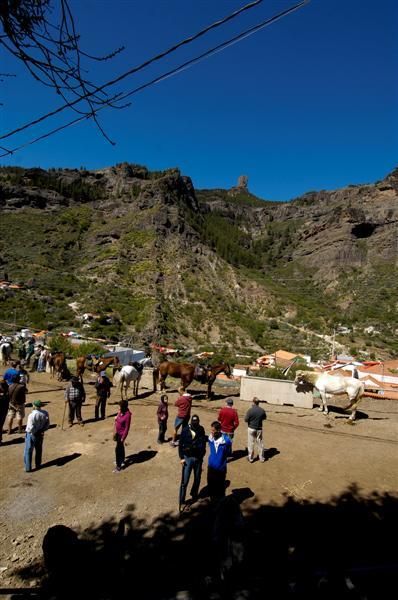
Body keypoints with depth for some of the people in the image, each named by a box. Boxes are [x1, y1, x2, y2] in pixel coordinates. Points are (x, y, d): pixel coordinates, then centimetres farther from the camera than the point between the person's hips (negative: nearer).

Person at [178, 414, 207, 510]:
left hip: (198, 458, 3)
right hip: (188, 458, -3)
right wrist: (181, 457, -8)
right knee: (184, 481, -1)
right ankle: (182, 502, 14)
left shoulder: (201, 430, -9)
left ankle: (194, 494, 41)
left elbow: (203, 443, 1)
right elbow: (180, 444, -8)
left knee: (197, 479, 17)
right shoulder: (185, 430, -16)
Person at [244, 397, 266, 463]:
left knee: (251, 443, 10)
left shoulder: (250, 410, -19)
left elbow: (246, 419, -14)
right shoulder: (262, 410, -8)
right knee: (260, 443, 15)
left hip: (251, 428, -3)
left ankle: (251, 458, 19)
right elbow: (264, 418, 9)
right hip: (259, 429, 3)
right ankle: (261, 458, 24)